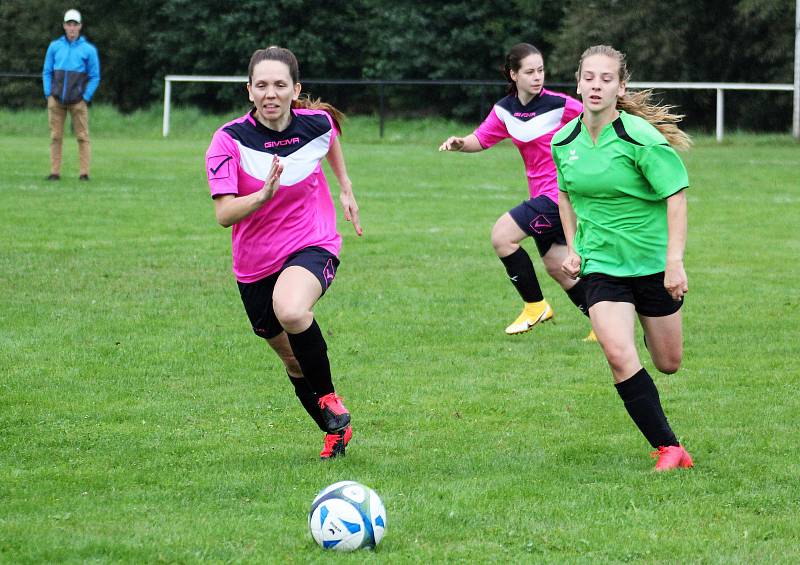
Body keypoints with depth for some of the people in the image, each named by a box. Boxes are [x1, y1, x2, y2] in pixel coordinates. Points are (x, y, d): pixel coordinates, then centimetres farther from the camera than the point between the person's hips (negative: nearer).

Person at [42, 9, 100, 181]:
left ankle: (84, 172, -3)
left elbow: (95, 76, 4)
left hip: (78, 100, -2)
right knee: (55, 136, 1)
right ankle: (55, 172, 4)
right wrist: (48, 94, 2)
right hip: (56, 100, 2)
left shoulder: (89, 49, 2)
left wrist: (86, 97, -5)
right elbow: (47, 72, 12)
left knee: (82, 136, -5)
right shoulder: (54, 46, 8)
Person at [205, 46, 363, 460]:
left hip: (312, 245, -2)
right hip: (255, 263, 2)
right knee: (294, 362, 13)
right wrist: (262, 195, -39)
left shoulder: (317, 123, -10)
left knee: (291, 311, -35)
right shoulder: (229, 140, -16)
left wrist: (345, 187, 22)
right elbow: (224, 214, -23)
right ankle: (335, 429, 39)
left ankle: (329, 398, -12)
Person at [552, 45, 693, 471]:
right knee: (619, 355, -20)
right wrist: (572, 248, 7)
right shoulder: (564, 142, -3)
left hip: (653, 261, -2)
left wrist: (674, 261, -23)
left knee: (668, 364, 11)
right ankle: (669, 448, -10)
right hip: (600, 263, 2)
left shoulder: (641, 138, -18)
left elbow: (676, 195, -16)